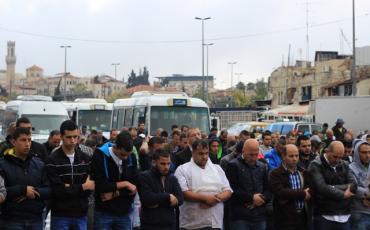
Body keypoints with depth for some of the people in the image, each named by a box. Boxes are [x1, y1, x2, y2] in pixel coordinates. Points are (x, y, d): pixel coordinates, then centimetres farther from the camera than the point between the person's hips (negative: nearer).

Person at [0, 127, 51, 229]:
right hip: (11, 221, -3)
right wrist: (23, 190, -18)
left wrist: (34, 191, -13)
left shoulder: (39, 164, 8)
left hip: (36, 220, 4)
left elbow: (49, 190, 4)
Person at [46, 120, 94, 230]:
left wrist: (69, 187, -15)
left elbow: (90, 188, 0)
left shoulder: (85, 158, 7)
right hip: (60, 215, -4)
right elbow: (57, 190, -15)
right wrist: (82, 187, -9)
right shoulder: (52, 160, -7)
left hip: (81, 214, 4)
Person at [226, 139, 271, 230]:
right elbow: (232, 190, -12)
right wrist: (252, 198, -12)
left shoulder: (262, 167, 15)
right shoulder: (233, 165, -2)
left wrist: (262, 198, -7)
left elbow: (269, 190, 13)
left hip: (260, 216, 5)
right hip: (240, 217, -5)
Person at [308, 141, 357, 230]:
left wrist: (332, 188, -14)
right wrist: (342, 194, -9)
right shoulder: (316, 165, -6)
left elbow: (354, 185, -2)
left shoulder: (344, 165, 12)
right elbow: (322, 188, -19)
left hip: (344, 216, 5)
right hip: (323, 216, -5)